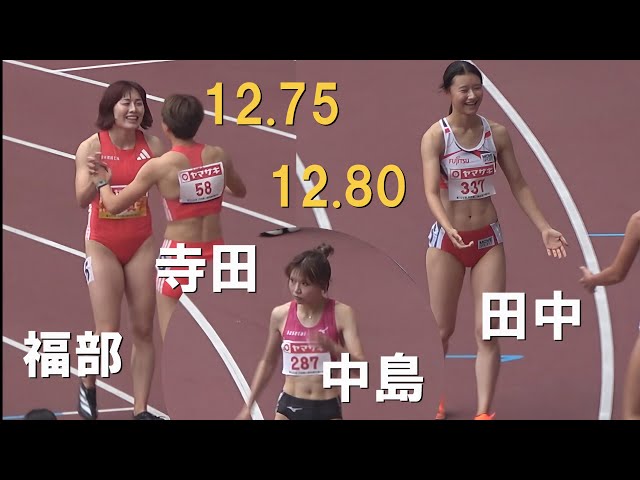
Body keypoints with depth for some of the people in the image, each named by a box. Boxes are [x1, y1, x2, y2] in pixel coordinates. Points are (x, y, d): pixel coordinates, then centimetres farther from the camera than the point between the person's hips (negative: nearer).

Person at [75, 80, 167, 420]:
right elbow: (82, 200, -19)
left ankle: (141, 411, 11)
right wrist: (94, 178, -38)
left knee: (143, 330, 3)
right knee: (108, 334, -4)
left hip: (141, 244, 3)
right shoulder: (91, 147, -12)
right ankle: (88, 384, 26)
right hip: (103, 245, -3)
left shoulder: (151, 145, -5)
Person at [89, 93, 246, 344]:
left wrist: (102, 182, 13)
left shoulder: (159, 167, -13)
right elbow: (240, 191, 19)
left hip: (179, 256, -4)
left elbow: (115, 205, -7)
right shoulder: (218, 156, -1)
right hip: (215, 255, 4)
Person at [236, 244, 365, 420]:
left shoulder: (341, 314, -10)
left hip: (327, 410, -2)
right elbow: (267, 362, 13)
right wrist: (248, 406, 13)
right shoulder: (281, 315, -2)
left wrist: (332, 347, -35)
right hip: (289, 407, 2)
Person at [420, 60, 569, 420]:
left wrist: (544, 228, -1)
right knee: (442, 331, 9)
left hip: (488, 239, 2)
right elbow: (431, 191, -19)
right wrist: (450, 229, -36)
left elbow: (518, 184, 7)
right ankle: (434, 401, 29)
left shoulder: (497, 134, 0)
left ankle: (485, 412, -4)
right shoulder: (435, 137, -10)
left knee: (488, 332, -4)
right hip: (447, 240, -2)